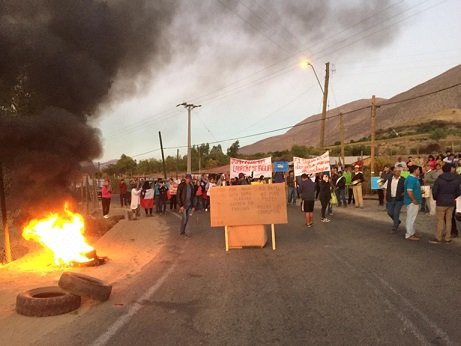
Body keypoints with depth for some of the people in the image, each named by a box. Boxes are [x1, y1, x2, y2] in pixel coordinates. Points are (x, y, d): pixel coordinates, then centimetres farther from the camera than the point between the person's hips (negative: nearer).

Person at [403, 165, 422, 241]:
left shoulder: (414, 178, 13)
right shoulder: (411, 179, -20)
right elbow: (409, 191, -26)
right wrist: (414, 200, -20)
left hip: (415, 202, 11)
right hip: (412, 202, -11)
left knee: (411, 218, 17)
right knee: (411, 218, -4)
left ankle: (412, 232, 28)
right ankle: (409, 235, 2)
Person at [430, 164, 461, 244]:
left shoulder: (439, 180, -11)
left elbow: (434, 191, -11)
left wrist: (436, 198, 7)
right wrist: (453, 198, 18)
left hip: (441, 203, -4)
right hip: (451, 203, 4)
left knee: (440, 220, 1)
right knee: (448, 220, 9)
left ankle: (438, 238, 3)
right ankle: (448, 238, 13)